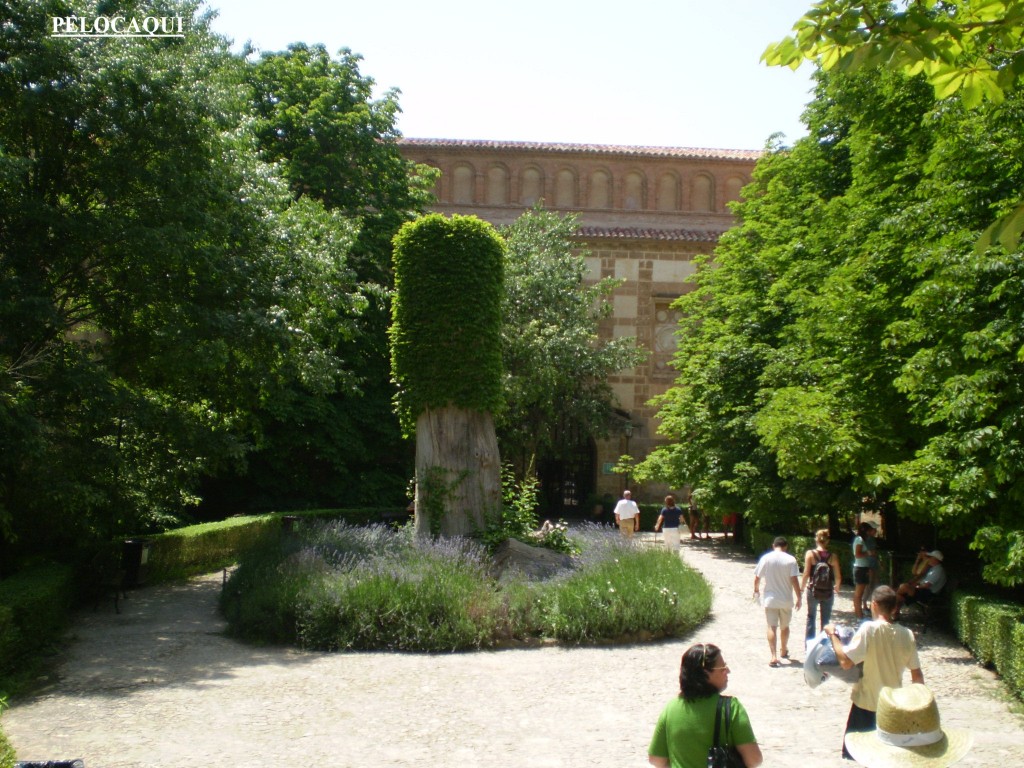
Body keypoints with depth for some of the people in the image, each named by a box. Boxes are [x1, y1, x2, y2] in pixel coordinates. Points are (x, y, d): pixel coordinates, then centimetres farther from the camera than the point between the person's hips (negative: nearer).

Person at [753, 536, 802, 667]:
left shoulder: (766, 558, -5)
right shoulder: (790, 560, -8)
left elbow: (757, 578, -2)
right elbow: (794, 580, -12)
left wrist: (756, 590, 16)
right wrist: (799, 598, -2)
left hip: (770, 599, -1)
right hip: (786, 599, 1)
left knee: (772, 627, 0)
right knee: (784, 626, 19)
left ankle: (774, 656, -12)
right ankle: (784, 651, 38)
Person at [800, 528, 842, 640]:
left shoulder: (810, 554, -10)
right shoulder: (833, 556, -6)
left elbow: (806, 574, -12)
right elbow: (838, 577, -2)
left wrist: (801, 588, 3)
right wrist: (836, 587, 18)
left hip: (813, 590, -1)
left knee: (811, 617, 16)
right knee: (826, 620, 13)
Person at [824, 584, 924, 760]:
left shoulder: (869, 629, -18)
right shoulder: (907, 635, -3)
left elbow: (845, 662, -24)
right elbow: (917, 674, 4)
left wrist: (833, 635, -11)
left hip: (866, 704, -4)